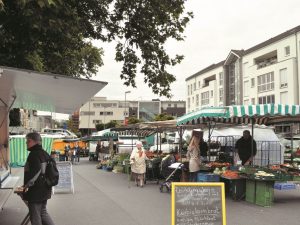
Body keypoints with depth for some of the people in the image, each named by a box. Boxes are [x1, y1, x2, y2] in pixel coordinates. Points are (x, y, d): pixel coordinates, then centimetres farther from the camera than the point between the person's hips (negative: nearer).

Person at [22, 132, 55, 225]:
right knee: (43, 212, 20)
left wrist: (28, 184, -18)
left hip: (36, 191, -9)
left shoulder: (34, 154, -17)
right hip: (45, 189, 9)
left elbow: (35, 171, -28)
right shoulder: (44, 153, 10)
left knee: (35, 215, 4)